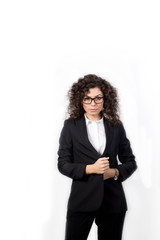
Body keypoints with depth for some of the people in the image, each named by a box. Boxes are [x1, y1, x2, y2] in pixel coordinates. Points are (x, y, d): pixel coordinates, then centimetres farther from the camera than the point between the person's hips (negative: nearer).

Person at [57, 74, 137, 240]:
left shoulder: (116, 126, 7)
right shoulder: (71, 126, 2)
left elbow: (130, 162, 12)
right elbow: (63, 164, -1)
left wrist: (115, 172, -8)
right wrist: (90, 168, -16)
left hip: (112, 200, 2)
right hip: (81, 200, -2)